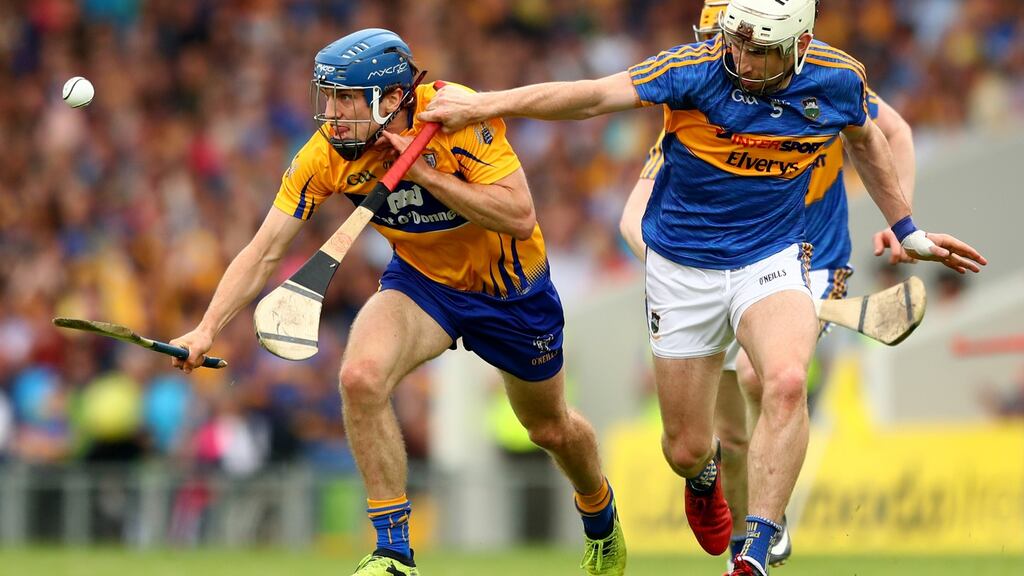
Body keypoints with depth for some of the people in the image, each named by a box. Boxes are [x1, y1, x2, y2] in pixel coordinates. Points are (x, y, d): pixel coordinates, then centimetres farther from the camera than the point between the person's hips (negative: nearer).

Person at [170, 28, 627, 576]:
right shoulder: (325, 155, -22)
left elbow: (520, 218, -35)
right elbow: (264, 251, -20)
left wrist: (424, 172, -38)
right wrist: (207, 329, -32)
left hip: (512, 287, -2)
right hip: (421, 280, 2)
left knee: (551, 429, 17)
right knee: (361, 377, -28)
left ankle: (600, 516, 53)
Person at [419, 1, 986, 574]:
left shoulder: (838, 80, -8)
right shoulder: (698, 67, -17)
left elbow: (866, 140, 16)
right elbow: (594, 96, -26)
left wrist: (908, 231, 24)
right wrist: (483, 105, -36)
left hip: (771, 261, 1)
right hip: (683, 268, 0)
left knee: (786, 382, -31)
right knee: (686, 449, 4)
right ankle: (705, 479, 45)